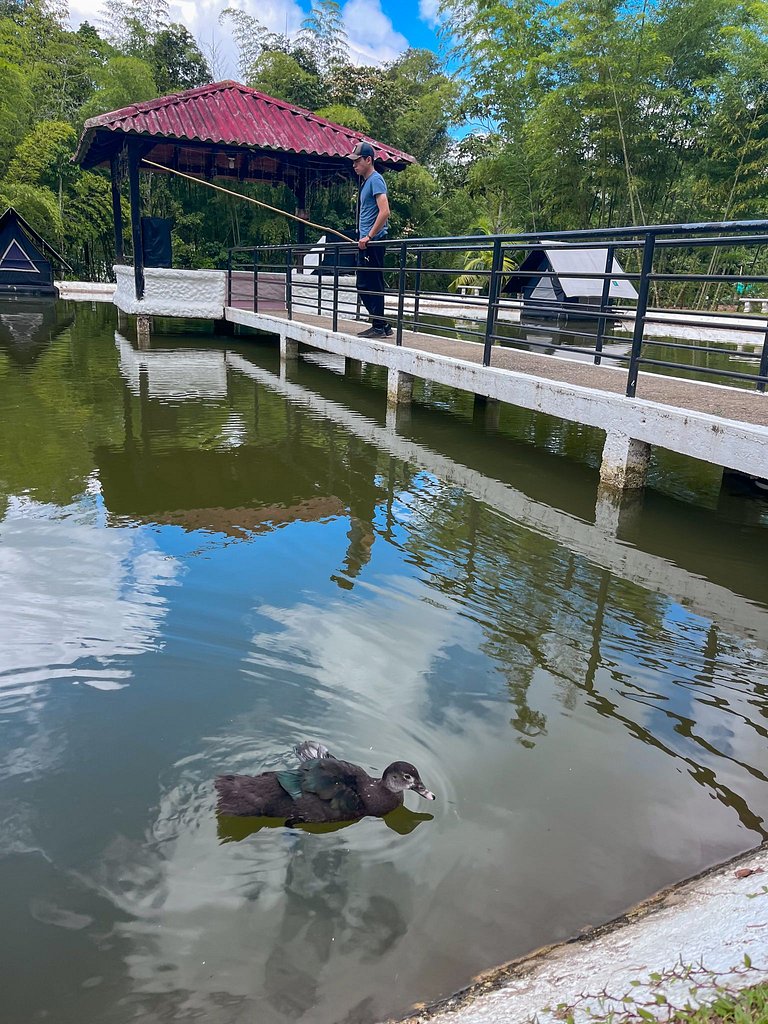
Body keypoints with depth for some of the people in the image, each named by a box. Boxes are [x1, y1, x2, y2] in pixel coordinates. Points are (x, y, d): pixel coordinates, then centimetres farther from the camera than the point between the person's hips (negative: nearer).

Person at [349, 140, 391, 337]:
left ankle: (379, 327, 0)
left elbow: (384, 212, -22)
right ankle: (381, 325, 16)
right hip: (366, 243, 10)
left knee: (372, 285, -7)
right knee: (363, 286, 12)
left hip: (373, 243, -10)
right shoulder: (366, 182, 20)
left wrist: (369, 237, -21)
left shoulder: (375, 180, -10)